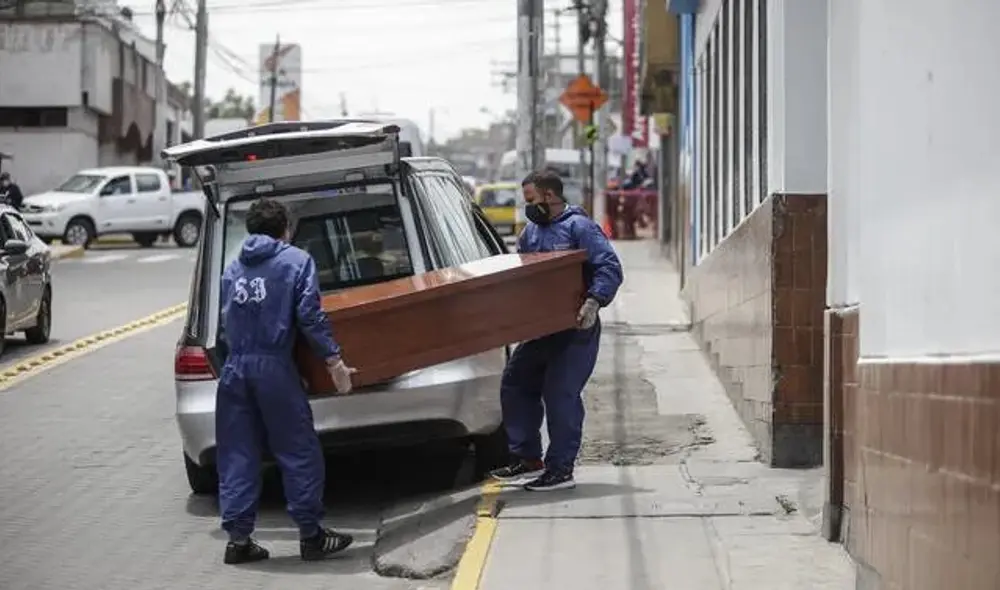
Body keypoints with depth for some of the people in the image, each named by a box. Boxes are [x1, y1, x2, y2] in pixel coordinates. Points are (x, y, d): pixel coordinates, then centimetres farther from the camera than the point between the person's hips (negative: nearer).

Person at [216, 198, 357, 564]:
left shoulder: (233, 269, 16)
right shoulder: (296, 261, 1)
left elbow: (227, 320, 15)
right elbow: (310, 316, -8)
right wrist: (334, 360, -6)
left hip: (234, 368, 5)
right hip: (274, 368, -5)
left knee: (236, 455, 8)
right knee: (299, 452, 4)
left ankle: (238, 537, 7)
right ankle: (311, 534, 7)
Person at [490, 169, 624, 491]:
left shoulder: (579, 227, -11)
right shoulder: (531, 231, 14)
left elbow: (610, 268, -18)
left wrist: (594, 301, -31)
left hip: (575, 330, -9)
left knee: (560, 393, -9)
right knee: (515, 384, 10)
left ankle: (561, 470, -1)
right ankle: (528, 459, 19)